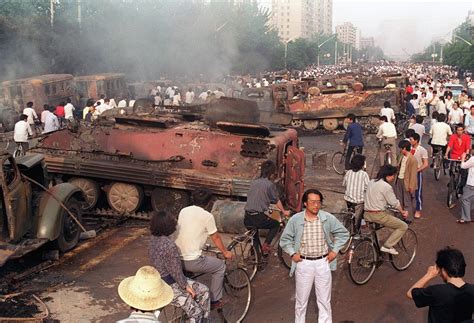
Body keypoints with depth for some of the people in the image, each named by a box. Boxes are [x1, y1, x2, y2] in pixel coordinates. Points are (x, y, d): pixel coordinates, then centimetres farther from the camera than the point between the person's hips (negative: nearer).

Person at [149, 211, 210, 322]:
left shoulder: (154, 238, -4)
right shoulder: (169, 245, -30)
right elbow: (176, 271, -23)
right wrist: (186, 286, -10)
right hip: (168, 286, -10)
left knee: (203, 290, 13)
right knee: (195, 311, -10)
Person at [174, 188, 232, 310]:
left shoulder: (183, 211, 10)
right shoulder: (207, 216, -9)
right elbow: (216, 238, 2)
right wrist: (225, 253, 19)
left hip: (176, 258, 7)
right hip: (192, 262, -7)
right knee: (220, 266, 16)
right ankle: (214, 301, 22)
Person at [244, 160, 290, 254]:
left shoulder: (253, 183, 12)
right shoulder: (270, 184, -6)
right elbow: (276, 201, 8)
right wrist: (284, 211, 27)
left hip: (247, 219, 6)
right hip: (258, 218, -6)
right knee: (276, 224, 20)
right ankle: (265, 245, 9)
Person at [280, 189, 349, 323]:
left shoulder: (328, 218, -6)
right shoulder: (295, 220, -8)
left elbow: (343, 233, 7)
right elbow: (285, 239, 5)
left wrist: (335, 250, 0)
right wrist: (292, 253, -6)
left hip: (323, 263, 1)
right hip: (303, 263, -1)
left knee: (324, 300, 10)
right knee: (301, 300, 10)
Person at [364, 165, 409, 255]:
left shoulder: (371, 182, 11)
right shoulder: (386, 186, -14)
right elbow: (395, 203, -6)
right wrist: (402, 211, 13)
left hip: (366, 214, 8)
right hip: (378, 216, -8)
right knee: (403, 226, 3)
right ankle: (387, 246, -1)